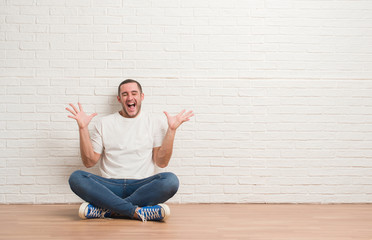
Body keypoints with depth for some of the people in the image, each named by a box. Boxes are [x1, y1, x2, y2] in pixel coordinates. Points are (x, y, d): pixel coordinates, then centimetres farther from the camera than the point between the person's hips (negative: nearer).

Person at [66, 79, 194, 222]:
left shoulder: (155, 123, 11)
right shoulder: (105, 123, 14)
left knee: (171, 180, -31)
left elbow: (161, 162, 4)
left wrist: (172, 129, -3)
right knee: (76, 178, -26)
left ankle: (105, 210, -28)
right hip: (110, 186, 1)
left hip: (142, 186, -1)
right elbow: (89, 162, 9)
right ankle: (138, 212, -30)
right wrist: (83, 128, 1)